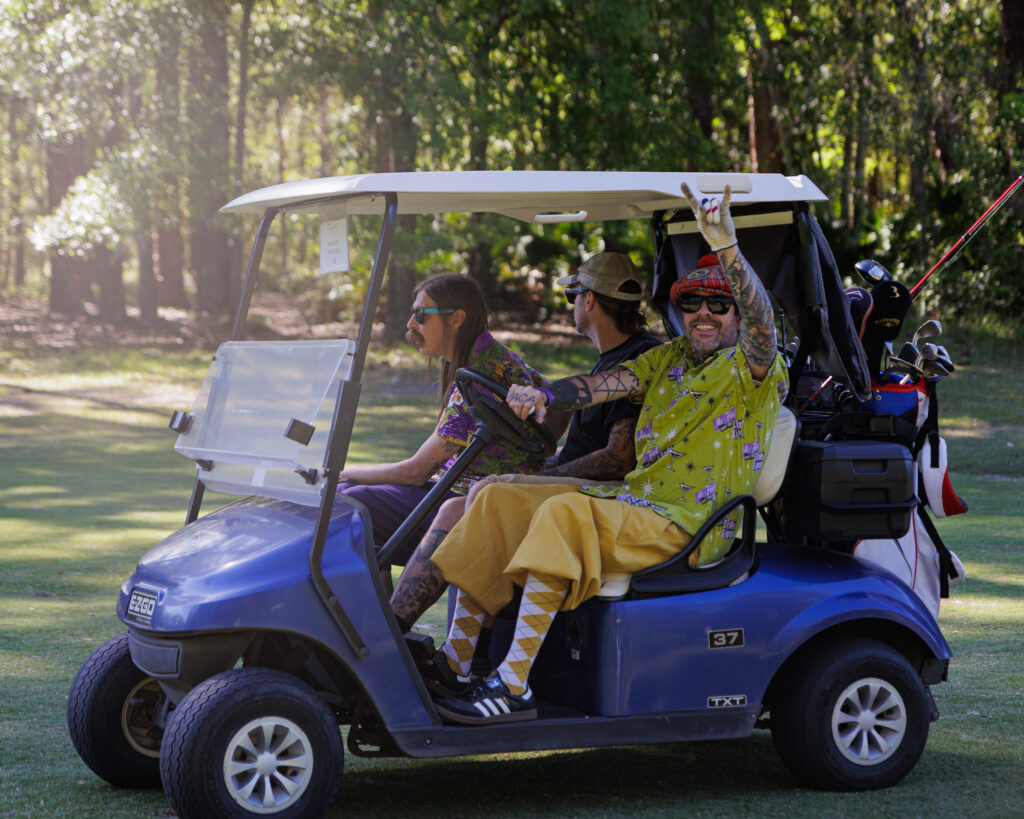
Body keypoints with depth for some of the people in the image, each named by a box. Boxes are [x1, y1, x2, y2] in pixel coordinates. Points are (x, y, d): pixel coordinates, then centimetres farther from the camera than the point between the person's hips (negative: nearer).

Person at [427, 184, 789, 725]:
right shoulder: (668, 359, 19)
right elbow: (605, 385, 5)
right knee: (497, 500, -2)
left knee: (565, 513, -32)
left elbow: (761, 319, -25)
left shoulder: (754, 369, -2)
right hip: (632, 501, 8)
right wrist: (544, 395, -17)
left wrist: (725, 246, -40)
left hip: (689, 529, -8)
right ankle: (455, 659, -4)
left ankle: (515, 686, -35)